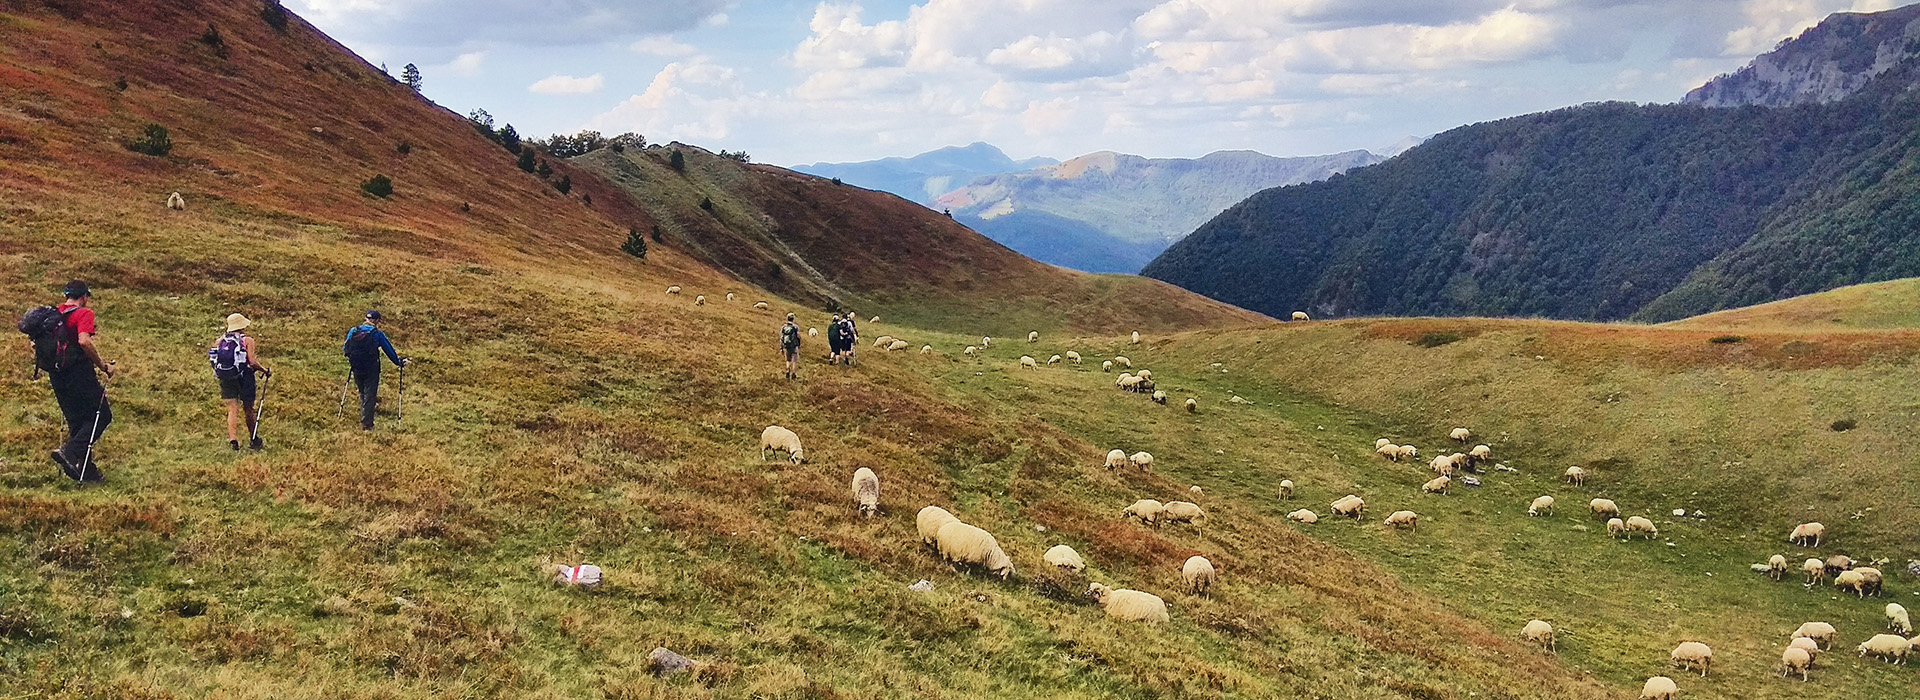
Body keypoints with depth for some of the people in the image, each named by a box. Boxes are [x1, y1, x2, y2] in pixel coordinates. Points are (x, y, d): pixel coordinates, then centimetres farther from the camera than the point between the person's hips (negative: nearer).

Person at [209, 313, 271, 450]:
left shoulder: (220, 340, 9)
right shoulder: (247, 340, -5)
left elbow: (211, 359, 7)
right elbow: (252, 362, -14)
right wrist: (266, 371, -1)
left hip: (226, 381, 3)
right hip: (244, 379, -3)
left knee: (232, 410, 0)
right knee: (248, 410, 9)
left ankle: (232, 439, -18)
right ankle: (255, 441, 22)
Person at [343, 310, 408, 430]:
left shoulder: (353, 331, 2)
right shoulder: (377, 334, -9)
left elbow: (345, 349, 13)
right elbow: (389, 351, -3)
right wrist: (399, 363, 11)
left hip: (357, 369, 4)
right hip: (371, 370, -4)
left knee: (363, 393, 23)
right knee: (369, 396, 1)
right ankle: (366, 424, 1)